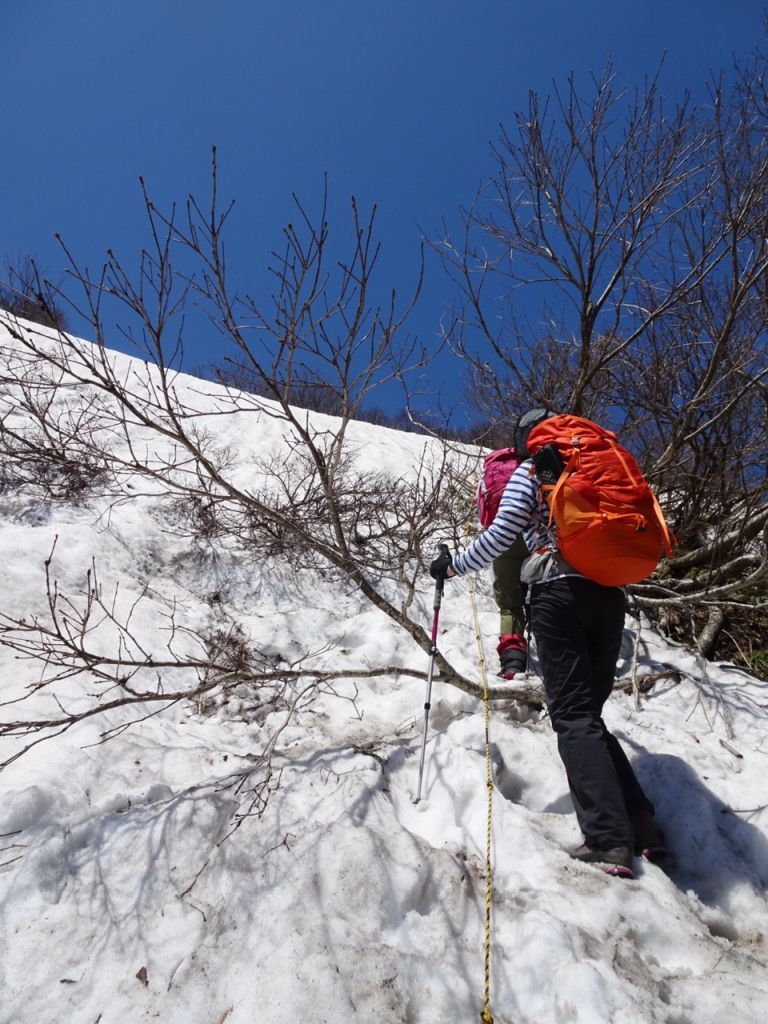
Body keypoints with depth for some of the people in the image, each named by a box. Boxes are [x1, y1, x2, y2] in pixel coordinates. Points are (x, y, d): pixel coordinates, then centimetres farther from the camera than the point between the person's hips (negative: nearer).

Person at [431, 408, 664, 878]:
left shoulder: (531, 470, 8)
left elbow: (503, 534, -4)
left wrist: (454, 565, 8)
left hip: (559, 592, -6)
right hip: (610, 594, 6)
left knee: (573, 714, -8)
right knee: (590, 712, 12)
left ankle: (608, 839, -18)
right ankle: (641, 823, 3)